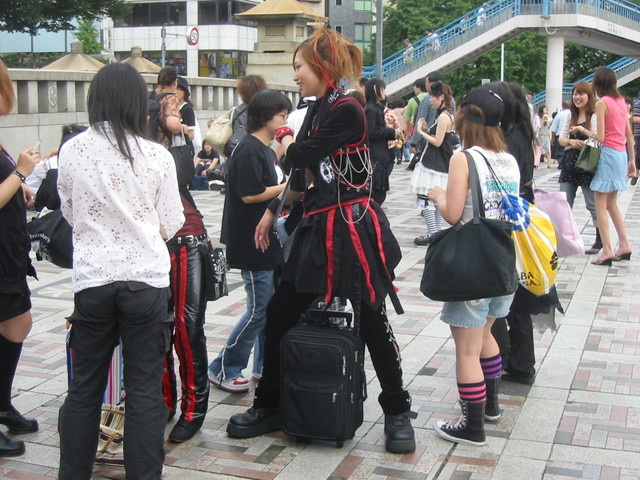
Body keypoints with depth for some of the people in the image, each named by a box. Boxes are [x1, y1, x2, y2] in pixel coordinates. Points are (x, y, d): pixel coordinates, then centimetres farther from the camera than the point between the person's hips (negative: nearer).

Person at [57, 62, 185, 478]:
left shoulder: (71, 151, -2)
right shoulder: (158, 156, -6)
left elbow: (69, 213, 12)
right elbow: (170, 225, 3)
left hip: (92, 279, 2)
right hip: (147, 279, -1)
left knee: (84, 387, 14)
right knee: (145, 390, 6)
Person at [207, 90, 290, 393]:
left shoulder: (267, 149, 15)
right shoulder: (249, 149, -15)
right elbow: (249, 194, -21)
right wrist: (287, 187, -14)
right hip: (253, 242, -10)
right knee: (259, 309, -5)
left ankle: (264, 366, 23)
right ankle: (223, 369, 7)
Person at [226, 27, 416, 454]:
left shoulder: (347, 111, -14)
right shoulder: (316, 111, 12)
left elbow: (299, 156, -15)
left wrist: (286, 137, 6)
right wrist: (272, 212, 20)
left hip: (352, 227, -9)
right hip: (317, 227, 9)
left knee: (372, 320, 2)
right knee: (279, 314, 9)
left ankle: (398, 413, 19)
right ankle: (269, 407, 23)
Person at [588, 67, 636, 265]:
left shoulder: (602, 103, -11)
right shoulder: (621, 101, 11)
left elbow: (600, 137, -15)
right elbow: (629, 134, 14)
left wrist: (583, 130, 1)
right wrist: (632, 160, 19)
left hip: (608, 154, -8)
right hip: (622, 153, 8)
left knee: (600, 205, -4)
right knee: (611, 204, 17)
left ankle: (607, 251, -8)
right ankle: (624, 245, 17)